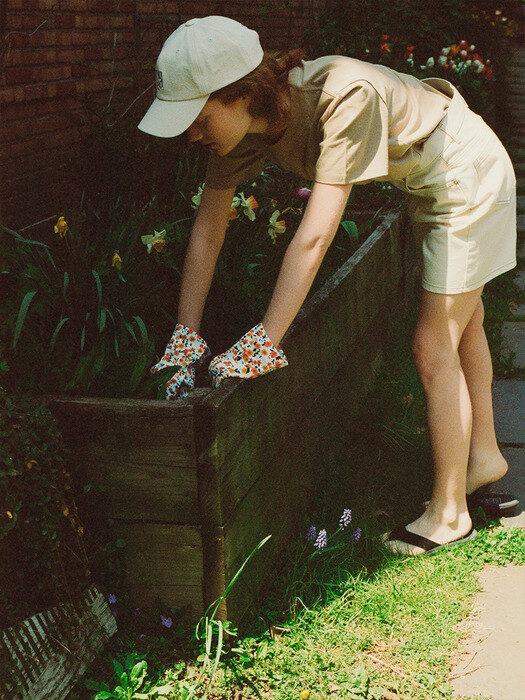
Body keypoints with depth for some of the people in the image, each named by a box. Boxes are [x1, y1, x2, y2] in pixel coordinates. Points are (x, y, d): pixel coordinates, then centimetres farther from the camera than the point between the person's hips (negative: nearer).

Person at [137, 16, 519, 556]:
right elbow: (207, 228, -14)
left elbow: (315, 236, -45)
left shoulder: (347, 95, -41)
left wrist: (263, 343, -45)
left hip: (469, 171, -8)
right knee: (460, 323, 22)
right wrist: (186, 335, -20)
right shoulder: (246, 121, -19)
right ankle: (483, 456, 42)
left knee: (433, 348, -5)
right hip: (425, 181, 8)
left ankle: (449, 515, 10)